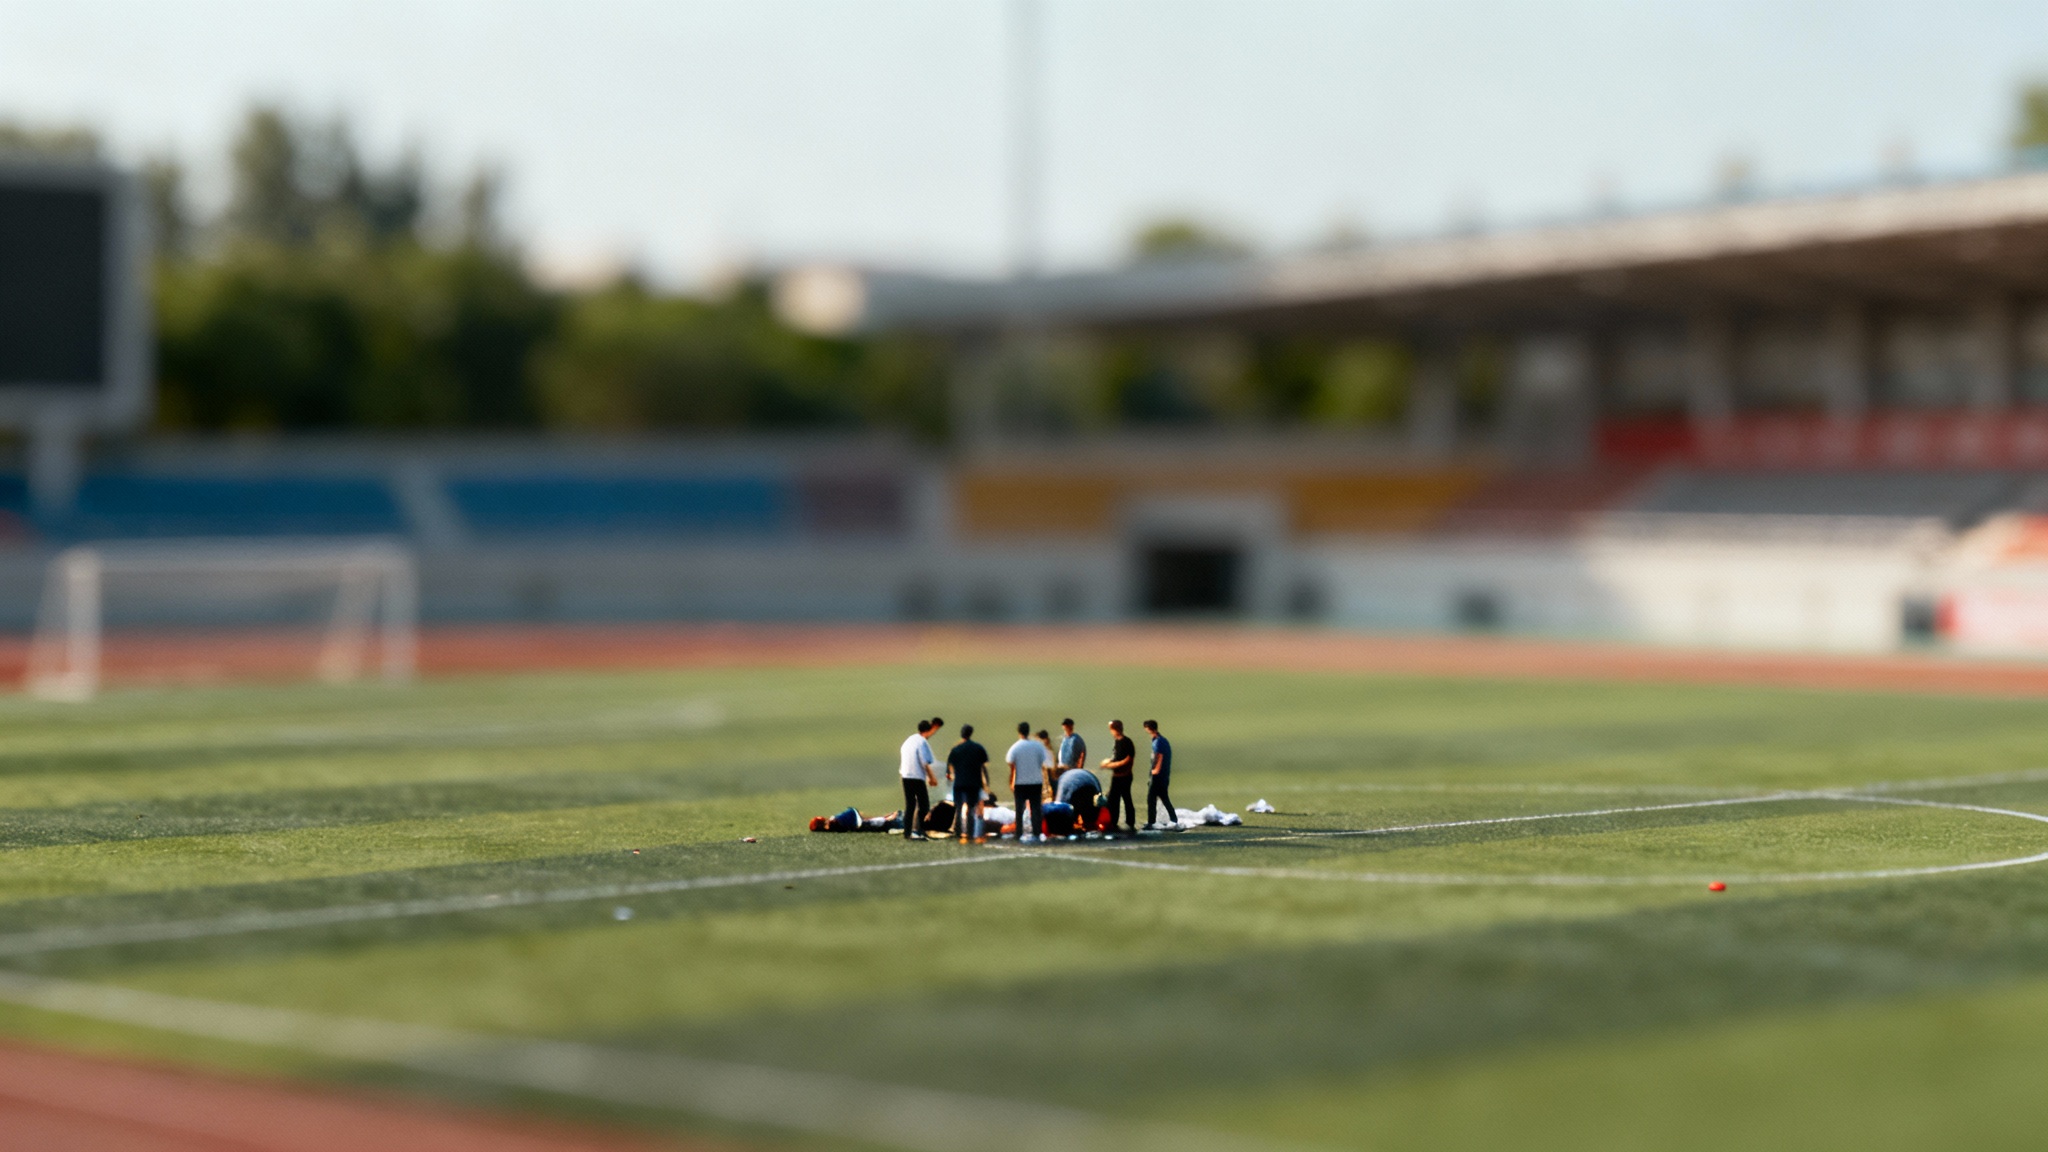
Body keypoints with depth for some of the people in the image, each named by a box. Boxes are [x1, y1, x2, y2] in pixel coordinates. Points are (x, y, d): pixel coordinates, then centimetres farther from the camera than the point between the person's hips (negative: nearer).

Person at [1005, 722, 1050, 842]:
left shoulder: (1014, 748, -6)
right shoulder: (1038, 746, -2)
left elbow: (1012, 768, -5)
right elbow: (1042, 766, 3)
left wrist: (1011, 784, 3)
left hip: (1020, 783, -1)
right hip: (1036, 781, 1)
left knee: (1020, 809, 5)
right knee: (1036, 808, 6)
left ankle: (1020, 835, 3)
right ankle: (1038, 833, -2)